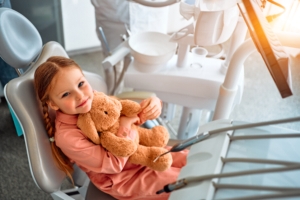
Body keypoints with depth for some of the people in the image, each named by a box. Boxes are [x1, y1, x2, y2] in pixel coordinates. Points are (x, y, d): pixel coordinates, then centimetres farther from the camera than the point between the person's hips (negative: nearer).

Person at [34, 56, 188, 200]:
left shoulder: (94, 98, -13)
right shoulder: (67, 136, -29)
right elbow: (114, 165, -23)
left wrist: (150, 105, -22)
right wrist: (124, 129, -30)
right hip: (120, 179, -5)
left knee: (187, 158, 7)